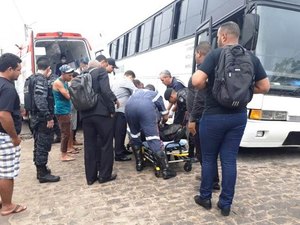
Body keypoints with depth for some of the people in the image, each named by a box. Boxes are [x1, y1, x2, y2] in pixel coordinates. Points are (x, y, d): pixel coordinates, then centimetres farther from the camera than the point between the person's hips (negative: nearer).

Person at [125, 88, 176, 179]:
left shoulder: (137, 91, 42)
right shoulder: (157, 95, 36)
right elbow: (165, 118, 37)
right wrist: (161, 123, 59)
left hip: (129, 105, 3)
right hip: (146, 107, -2)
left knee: (134, 135, 20)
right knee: (153, 139, -3)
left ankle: (139, 164, 28)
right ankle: (166, 170, -3)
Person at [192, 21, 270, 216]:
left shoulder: (215, 54, -10)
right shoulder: (252, 58, 6)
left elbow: (196, 81, -21)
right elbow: (265, 87, 8)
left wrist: (208, 85, -1)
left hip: (214, 116, -4)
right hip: (239, 117, 5)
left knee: (208, 158, 12)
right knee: (229, 160, 11)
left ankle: (205, 198, 25)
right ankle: (226, 204, 19)